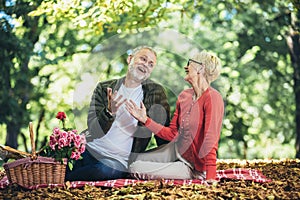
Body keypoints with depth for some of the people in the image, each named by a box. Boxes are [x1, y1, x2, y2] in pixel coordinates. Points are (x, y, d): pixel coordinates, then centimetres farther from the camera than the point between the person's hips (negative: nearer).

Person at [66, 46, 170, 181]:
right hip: (89, 151, 2)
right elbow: (94, 131, -5)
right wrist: (109, 112, -24)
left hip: (117, 162, -2)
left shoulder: (156, 92, 3)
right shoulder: (103, 88, 6)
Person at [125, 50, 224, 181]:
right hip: (176, 150, 8)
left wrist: (210, 178, -34)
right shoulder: (184, 96, 0)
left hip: (193, 165, -8)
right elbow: (172, 133, 3)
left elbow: (211, 141, -30)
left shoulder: (212, 98, -24)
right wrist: (145, 120, -5)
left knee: (135, 170, -12)